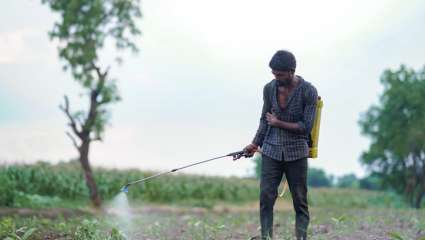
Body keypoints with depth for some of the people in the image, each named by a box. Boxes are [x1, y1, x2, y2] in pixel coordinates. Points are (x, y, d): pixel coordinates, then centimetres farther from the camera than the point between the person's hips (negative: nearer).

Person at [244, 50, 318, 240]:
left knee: (300, 201, 2)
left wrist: (279, 123, -12)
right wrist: (256, 144, 6)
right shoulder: (269, 88, 2)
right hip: (271, 151, 3)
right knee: (266, 197, -5)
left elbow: (306, 126, -11)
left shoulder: (308, 91, -10)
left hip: (296, 153, -3)